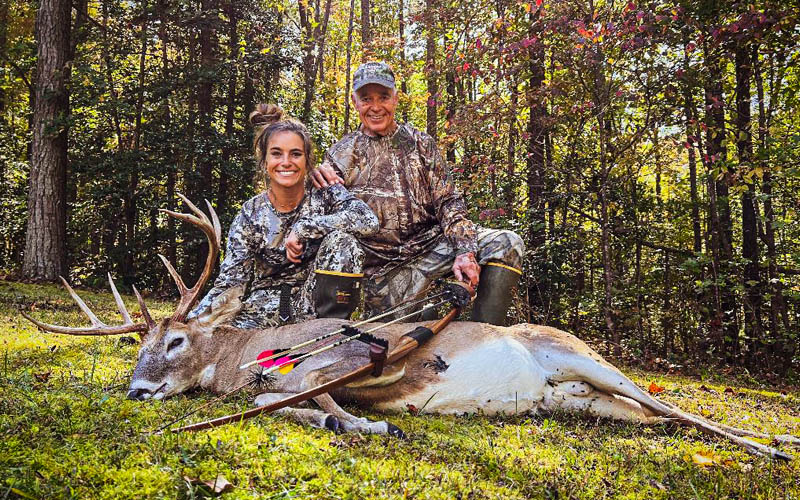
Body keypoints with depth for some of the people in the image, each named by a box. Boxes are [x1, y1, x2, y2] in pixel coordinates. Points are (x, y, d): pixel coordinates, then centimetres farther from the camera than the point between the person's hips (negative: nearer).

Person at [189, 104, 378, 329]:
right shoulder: (251, 214, -3)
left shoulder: (325, 193, -6)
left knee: (341, 238, -25)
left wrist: (303, 229, -24)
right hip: (268, 306, -1)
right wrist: (193, 320, -22)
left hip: (315, 301, 1)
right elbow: (230, 281, -6)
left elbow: (368, 220, -25)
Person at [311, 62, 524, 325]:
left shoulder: (420, 143, 8)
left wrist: (464, 252, -13)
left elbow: (448, 202, 3)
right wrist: (316, 178, -21)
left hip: (431, 244, 2)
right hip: (382, 268, -1)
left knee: (507, 244, -18)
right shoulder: (341, 154, 5)